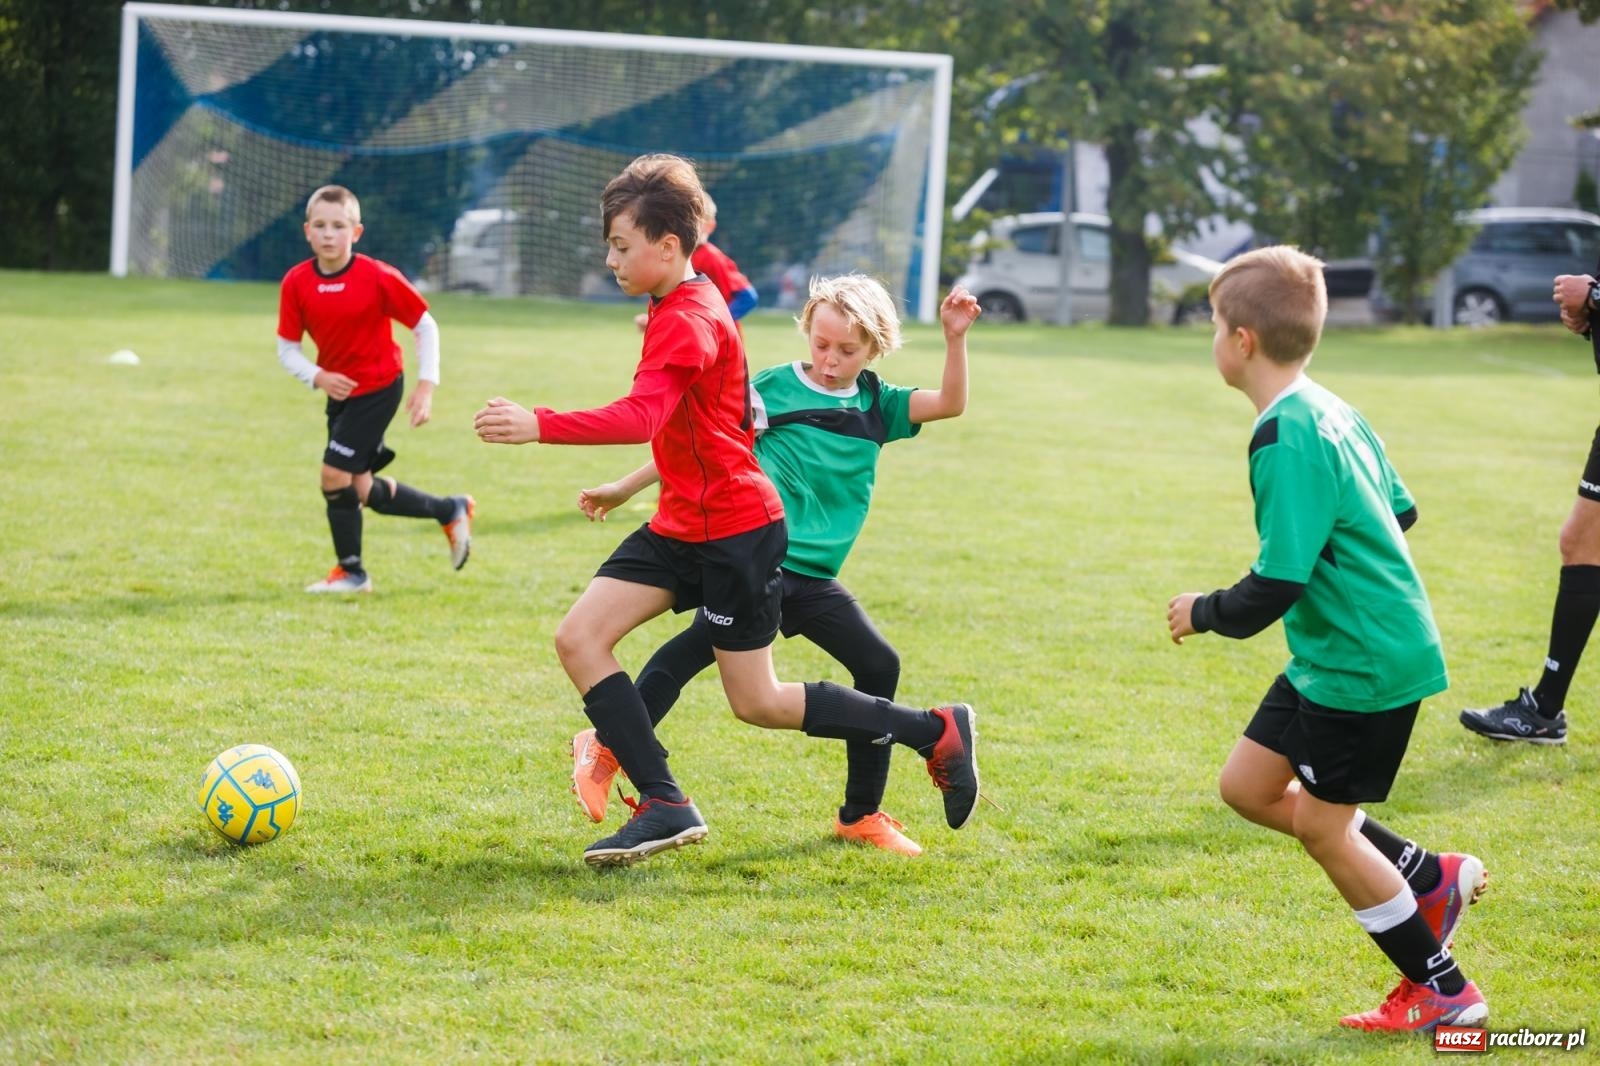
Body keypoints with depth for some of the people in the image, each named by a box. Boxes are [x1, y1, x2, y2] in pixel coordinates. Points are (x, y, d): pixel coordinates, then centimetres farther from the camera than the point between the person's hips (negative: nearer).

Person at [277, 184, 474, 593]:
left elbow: (425, 325, -8)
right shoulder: (296, 283, -8)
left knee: (335, 475, -12)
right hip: (339, 390, 6)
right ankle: (451, 511, 29)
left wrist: (426, 385, -13)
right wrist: (318, 377, -19)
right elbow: (287, 348, -1)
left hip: (378, 387, -6)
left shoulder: (378, 278, -18)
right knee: (363, 491, 8)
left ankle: (351, 571, 6)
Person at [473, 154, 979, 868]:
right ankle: (663, 807, -6)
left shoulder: (687, 321, -21)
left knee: (757, 703, 0)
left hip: (736, 529, -9)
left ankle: (937, 734, 14)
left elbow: (641, 417, -38)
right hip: (681, 527, 9)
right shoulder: (684, 308, 10)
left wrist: (539, 425, -48)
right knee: (579, 638, -6)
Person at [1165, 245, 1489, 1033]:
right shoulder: (1330, 412, 5)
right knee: (1248, 785, 14)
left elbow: (1271, 591, -26)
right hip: (1331, 652, 10)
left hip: (1364, 663, -10)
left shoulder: (1286, 443, -25)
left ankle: (1444, 995, 13)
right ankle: (1431, 879, 21)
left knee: (1321, 827, 3)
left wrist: (1203, 612, -9)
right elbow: (1399, 512, 18)